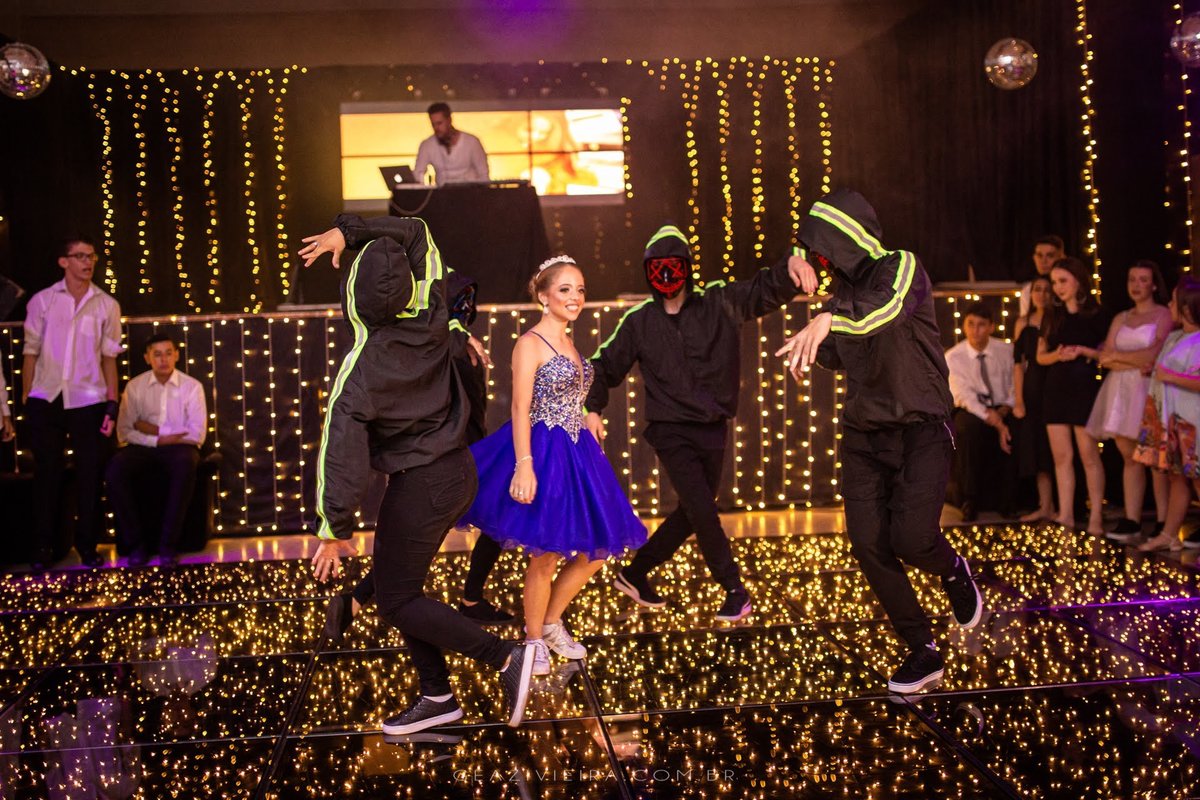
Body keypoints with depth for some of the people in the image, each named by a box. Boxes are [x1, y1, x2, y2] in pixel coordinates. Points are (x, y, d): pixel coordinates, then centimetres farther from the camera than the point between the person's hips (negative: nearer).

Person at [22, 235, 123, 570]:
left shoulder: (106, 305, 4)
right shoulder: (42, 301, 3)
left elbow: (109, 357, 4)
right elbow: (31, 352, 4)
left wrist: (112, 405, 0)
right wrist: (25, 400, 1)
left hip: (88, 401, 1)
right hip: (46, 400, 0)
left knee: (90, 475, 3)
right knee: (47, 473, 4)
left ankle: (87, 546, 15)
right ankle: (41, 548, 13)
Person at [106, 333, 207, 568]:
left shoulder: (192, 387, 1)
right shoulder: (134, 387, 5)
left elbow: (197, 434, -7)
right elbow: (124, 433, -2)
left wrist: (155, 429, -9)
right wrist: (158, 441, -15)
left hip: (179, 449, -1)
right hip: (144, 449, 2)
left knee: (185, 463, -38)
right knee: (116, 467, -31)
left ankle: (168, 544, -28)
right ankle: (136, 543, -19)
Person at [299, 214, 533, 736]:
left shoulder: (360, 368, -21)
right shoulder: (431, 324, -7)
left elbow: (342, 453, -23)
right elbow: (417, 234, 8)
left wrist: (335, 531, -16)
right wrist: (348, 231, 3)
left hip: (418, 487, -7)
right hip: (458, 470, 7)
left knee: (396, 602, 5)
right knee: (402, 586, 19)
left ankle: (506, 657, -7)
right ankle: (437, 697, 22)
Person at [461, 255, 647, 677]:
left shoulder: (567, 342, 14)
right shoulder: (530, 343, -10)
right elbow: (520, 409, -15)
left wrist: (593, 446, 19)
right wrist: (524, 466, -23)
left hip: (576, 453, 8)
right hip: (542, 453, -8)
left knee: (599, 547, 10)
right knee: (546, 555, -1)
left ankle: (551, 621, 28)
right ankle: (535, 642, 18)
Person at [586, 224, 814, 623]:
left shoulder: (718, 303, -2)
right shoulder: (638, 321, 0)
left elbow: (766, 289, -15)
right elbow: (604, 366, 9)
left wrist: (790, 265, -36)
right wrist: (593, 409, -5)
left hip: (713, 429, 3)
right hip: (671, 431, -3)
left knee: (691, 515, 12)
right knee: (702, 510, -12)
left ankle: (635, 574, 29)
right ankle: (734, 589, 7)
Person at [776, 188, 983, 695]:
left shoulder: (901, 267, -12)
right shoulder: (843, 290, 10)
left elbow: (886, 309, -37)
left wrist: (828, 320, -55)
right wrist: (812, 347, 4)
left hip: (920, 429, -6)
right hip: (863, 433, 7)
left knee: (911, 539, -19)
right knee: (869, 546, -2)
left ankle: (953, 571, 20)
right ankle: (923, 653, 13)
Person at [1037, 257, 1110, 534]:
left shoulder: (1094, 315, -1)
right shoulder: (1053, 315, 12)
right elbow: (1040, 355, 13)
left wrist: (1082, 351, -15)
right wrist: (1057, 355, -8)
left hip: (1084, 389, -5)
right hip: (1056, 389, 5)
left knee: (1089, 455, -4)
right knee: (1061, 456, 4)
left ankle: (1096, 517, 1)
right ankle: (1065, 515, 7)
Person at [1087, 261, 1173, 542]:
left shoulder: (1164, 315, 1)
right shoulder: (1120, 319, 17)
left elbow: (1155, 354, -10)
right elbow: (1105, 358, 7)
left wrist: (1117, 356, 1)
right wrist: (1135, 363, -9)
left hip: (1149, 390, -5)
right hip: (1121, 391, 5)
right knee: (1129, 456, 3)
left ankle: (1163, 524, -4)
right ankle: (1131, 521, 4)